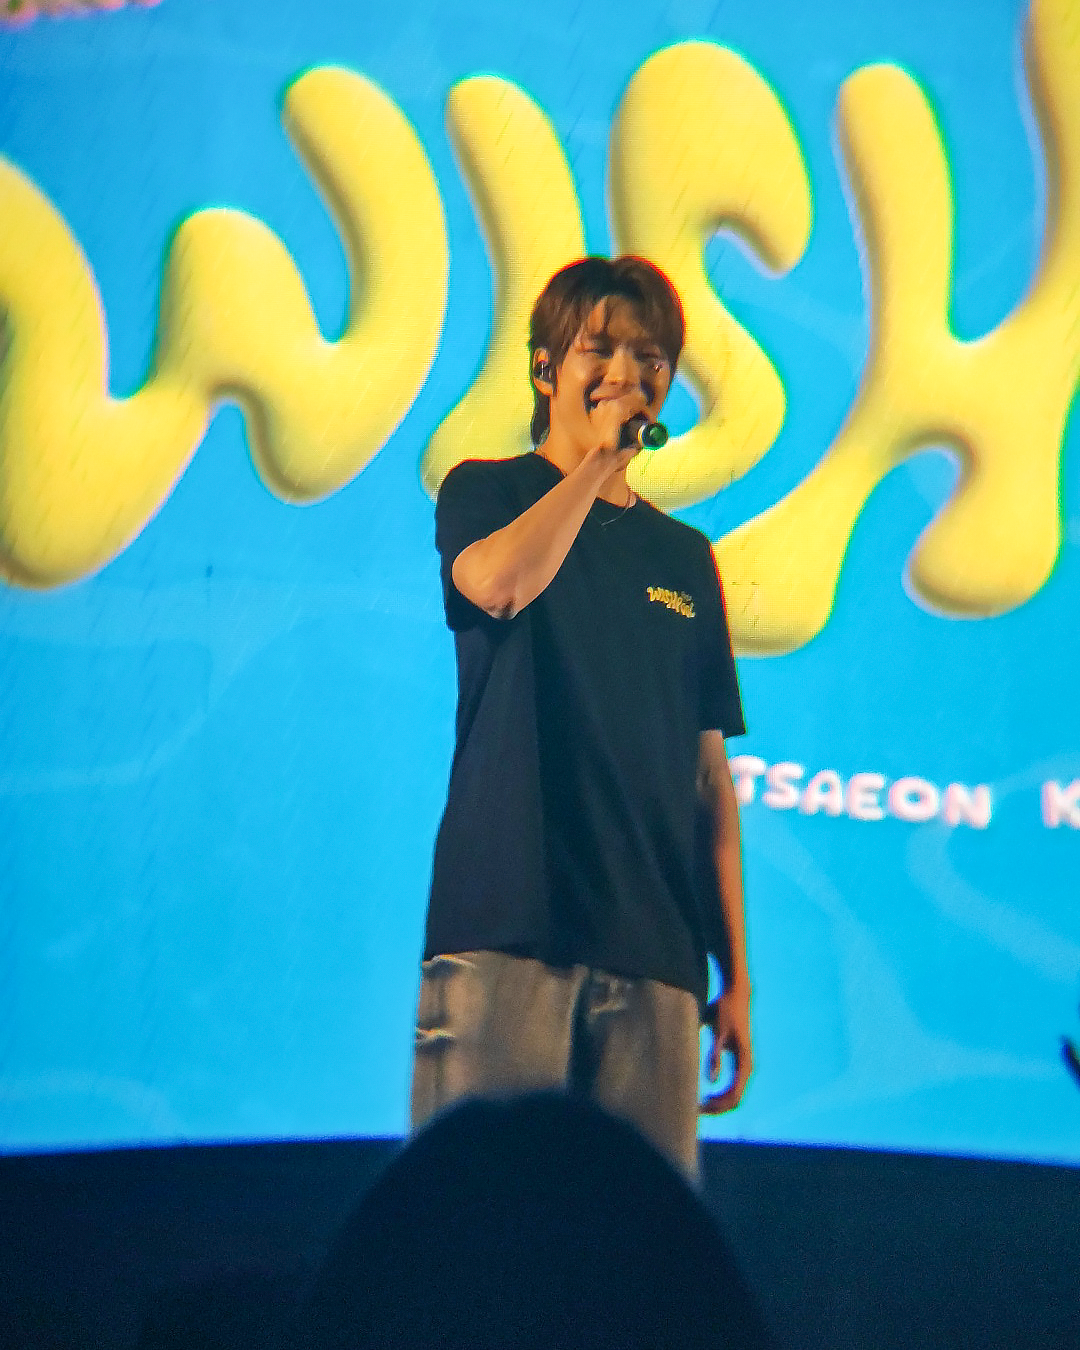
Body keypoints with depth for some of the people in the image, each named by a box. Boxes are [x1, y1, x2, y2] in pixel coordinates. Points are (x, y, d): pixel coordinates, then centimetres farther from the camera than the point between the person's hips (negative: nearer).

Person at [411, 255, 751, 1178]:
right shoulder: (486, 492, 10)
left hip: (655, 950, 4)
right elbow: (497, 582, -17)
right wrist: (598, 456, -3)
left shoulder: (685, 558, 19)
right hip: (506, 928, -3)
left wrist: (737, 974, 11)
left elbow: (711, 777, 16)